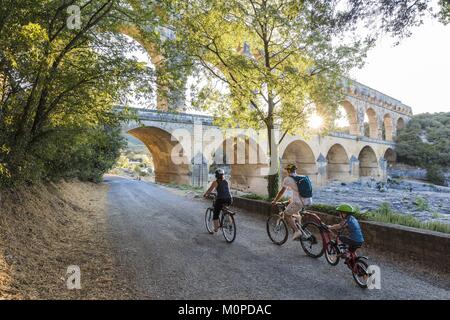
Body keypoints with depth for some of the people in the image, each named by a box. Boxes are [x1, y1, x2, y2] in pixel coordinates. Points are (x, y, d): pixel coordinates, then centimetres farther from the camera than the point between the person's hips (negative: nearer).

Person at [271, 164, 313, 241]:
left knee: (287, 214, 12)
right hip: (309, 201, 7)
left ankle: (297, 231, -2)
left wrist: (274, 201, 17)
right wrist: (292, 199, 45)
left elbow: (282, 192, 4)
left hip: (299, 202, -7)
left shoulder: (287, 179, 2)